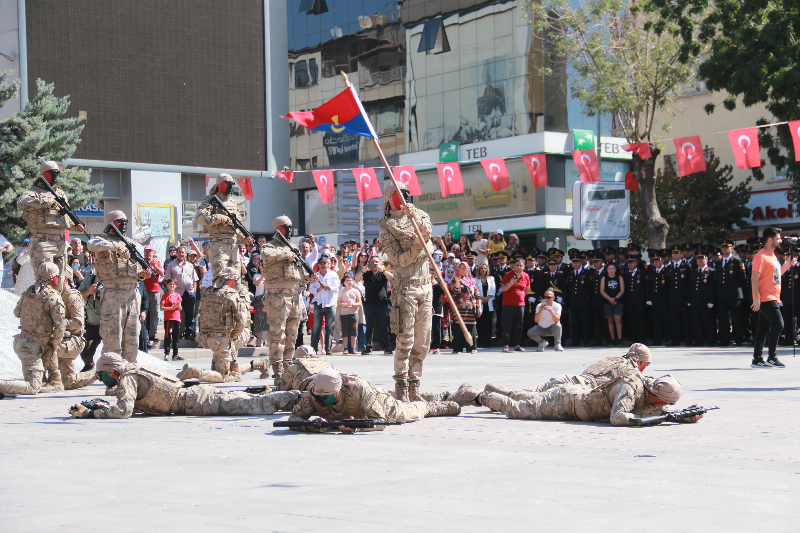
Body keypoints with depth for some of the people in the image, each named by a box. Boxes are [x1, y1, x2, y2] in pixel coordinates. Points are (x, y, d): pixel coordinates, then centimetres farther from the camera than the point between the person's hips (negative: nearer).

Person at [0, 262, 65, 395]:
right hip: (33, 347, -7)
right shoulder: (54, 297, -12)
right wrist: (55, 344, 4)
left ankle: (55, 376, 38)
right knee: (33, 388, -5)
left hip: (20, 341, 7)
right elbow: (60, 326, -14)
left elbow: (17, 312, 23)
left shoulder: (28, 292, 7)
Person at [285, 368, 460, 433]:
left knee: (410, 412, 28)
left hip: (381, 402, -2)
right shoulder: (312, 395, -41)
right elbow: (294, 418, -44)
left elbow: (380, 420, -48)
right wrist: (310, 425, -65)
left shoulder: (360, 389, -50)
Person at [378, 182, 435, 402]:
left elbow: (428, 229, -7)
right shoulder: (386, 227, -1)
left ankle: (414, 387, 13)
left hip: (425, 285, 5)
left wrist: (415, 218, -24)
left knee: (422, 342, 7)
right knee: (405, 340, -8)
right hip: (405, 287, -5)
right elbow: (398, 259, -9)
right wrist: (417, 246, -21)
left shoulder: (418, 214, 13)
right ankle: (401, 389, -5)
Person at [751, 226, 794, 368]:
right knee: (778, 324, -14)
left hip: (773, 298, 9)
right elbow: (754, 278, -18)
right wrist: (756, 298, -23)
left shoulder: (772, 256, 19)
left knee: (764, 328, 8)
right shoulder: (761, 256, -12)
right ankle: (772, 357, -9)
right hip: (765, 298, -9)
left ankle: (757, 360, 10)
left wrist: (788, 264, 16)